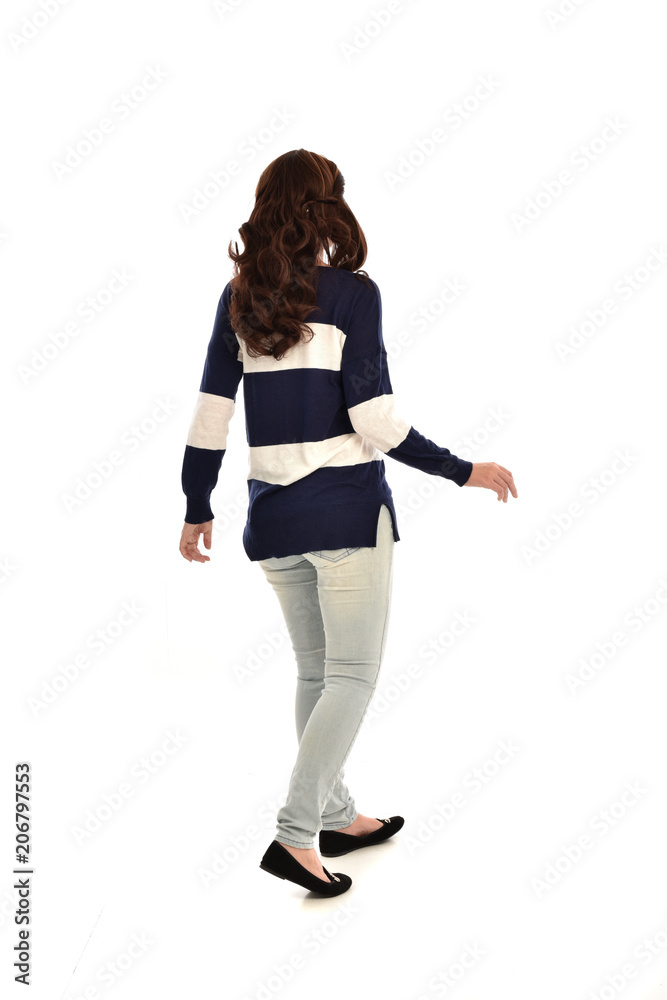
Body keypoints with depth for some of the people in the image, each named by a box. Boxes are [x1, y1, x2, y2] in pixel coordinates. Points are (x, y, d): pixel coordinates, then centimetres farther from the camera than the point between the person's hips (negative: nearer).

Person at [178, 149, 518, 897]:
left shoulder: (239, 296, 6)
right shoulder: (352, 291, -8)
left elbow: (211, 414, 4)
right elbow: (375, 420, -14)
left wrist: (197, 508, 13)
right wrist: (463, 471, -4)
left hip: (272, 515, 6)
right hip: (346, 509, -5)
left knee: (315, 672, 18)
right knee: (353, 674, 5)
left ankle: (336, 817, 31)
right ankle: (295, 834, 1)